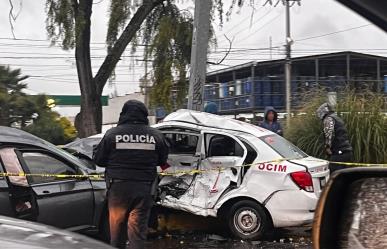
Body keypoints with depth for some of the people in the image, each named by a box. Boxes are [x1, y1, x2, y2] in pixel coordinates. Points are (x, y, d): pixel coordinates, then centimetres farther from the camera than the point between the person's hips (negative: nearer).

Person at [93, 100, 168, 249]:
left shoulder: (112, 134, -7)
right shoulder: (156, 136, -2)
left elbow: (98, 160, 0)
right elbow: (163, 161, 9)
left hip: (118, 188, 0)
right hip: (144, 189, 0)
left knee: (117, 227, 16)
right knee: (138, 229, 5)